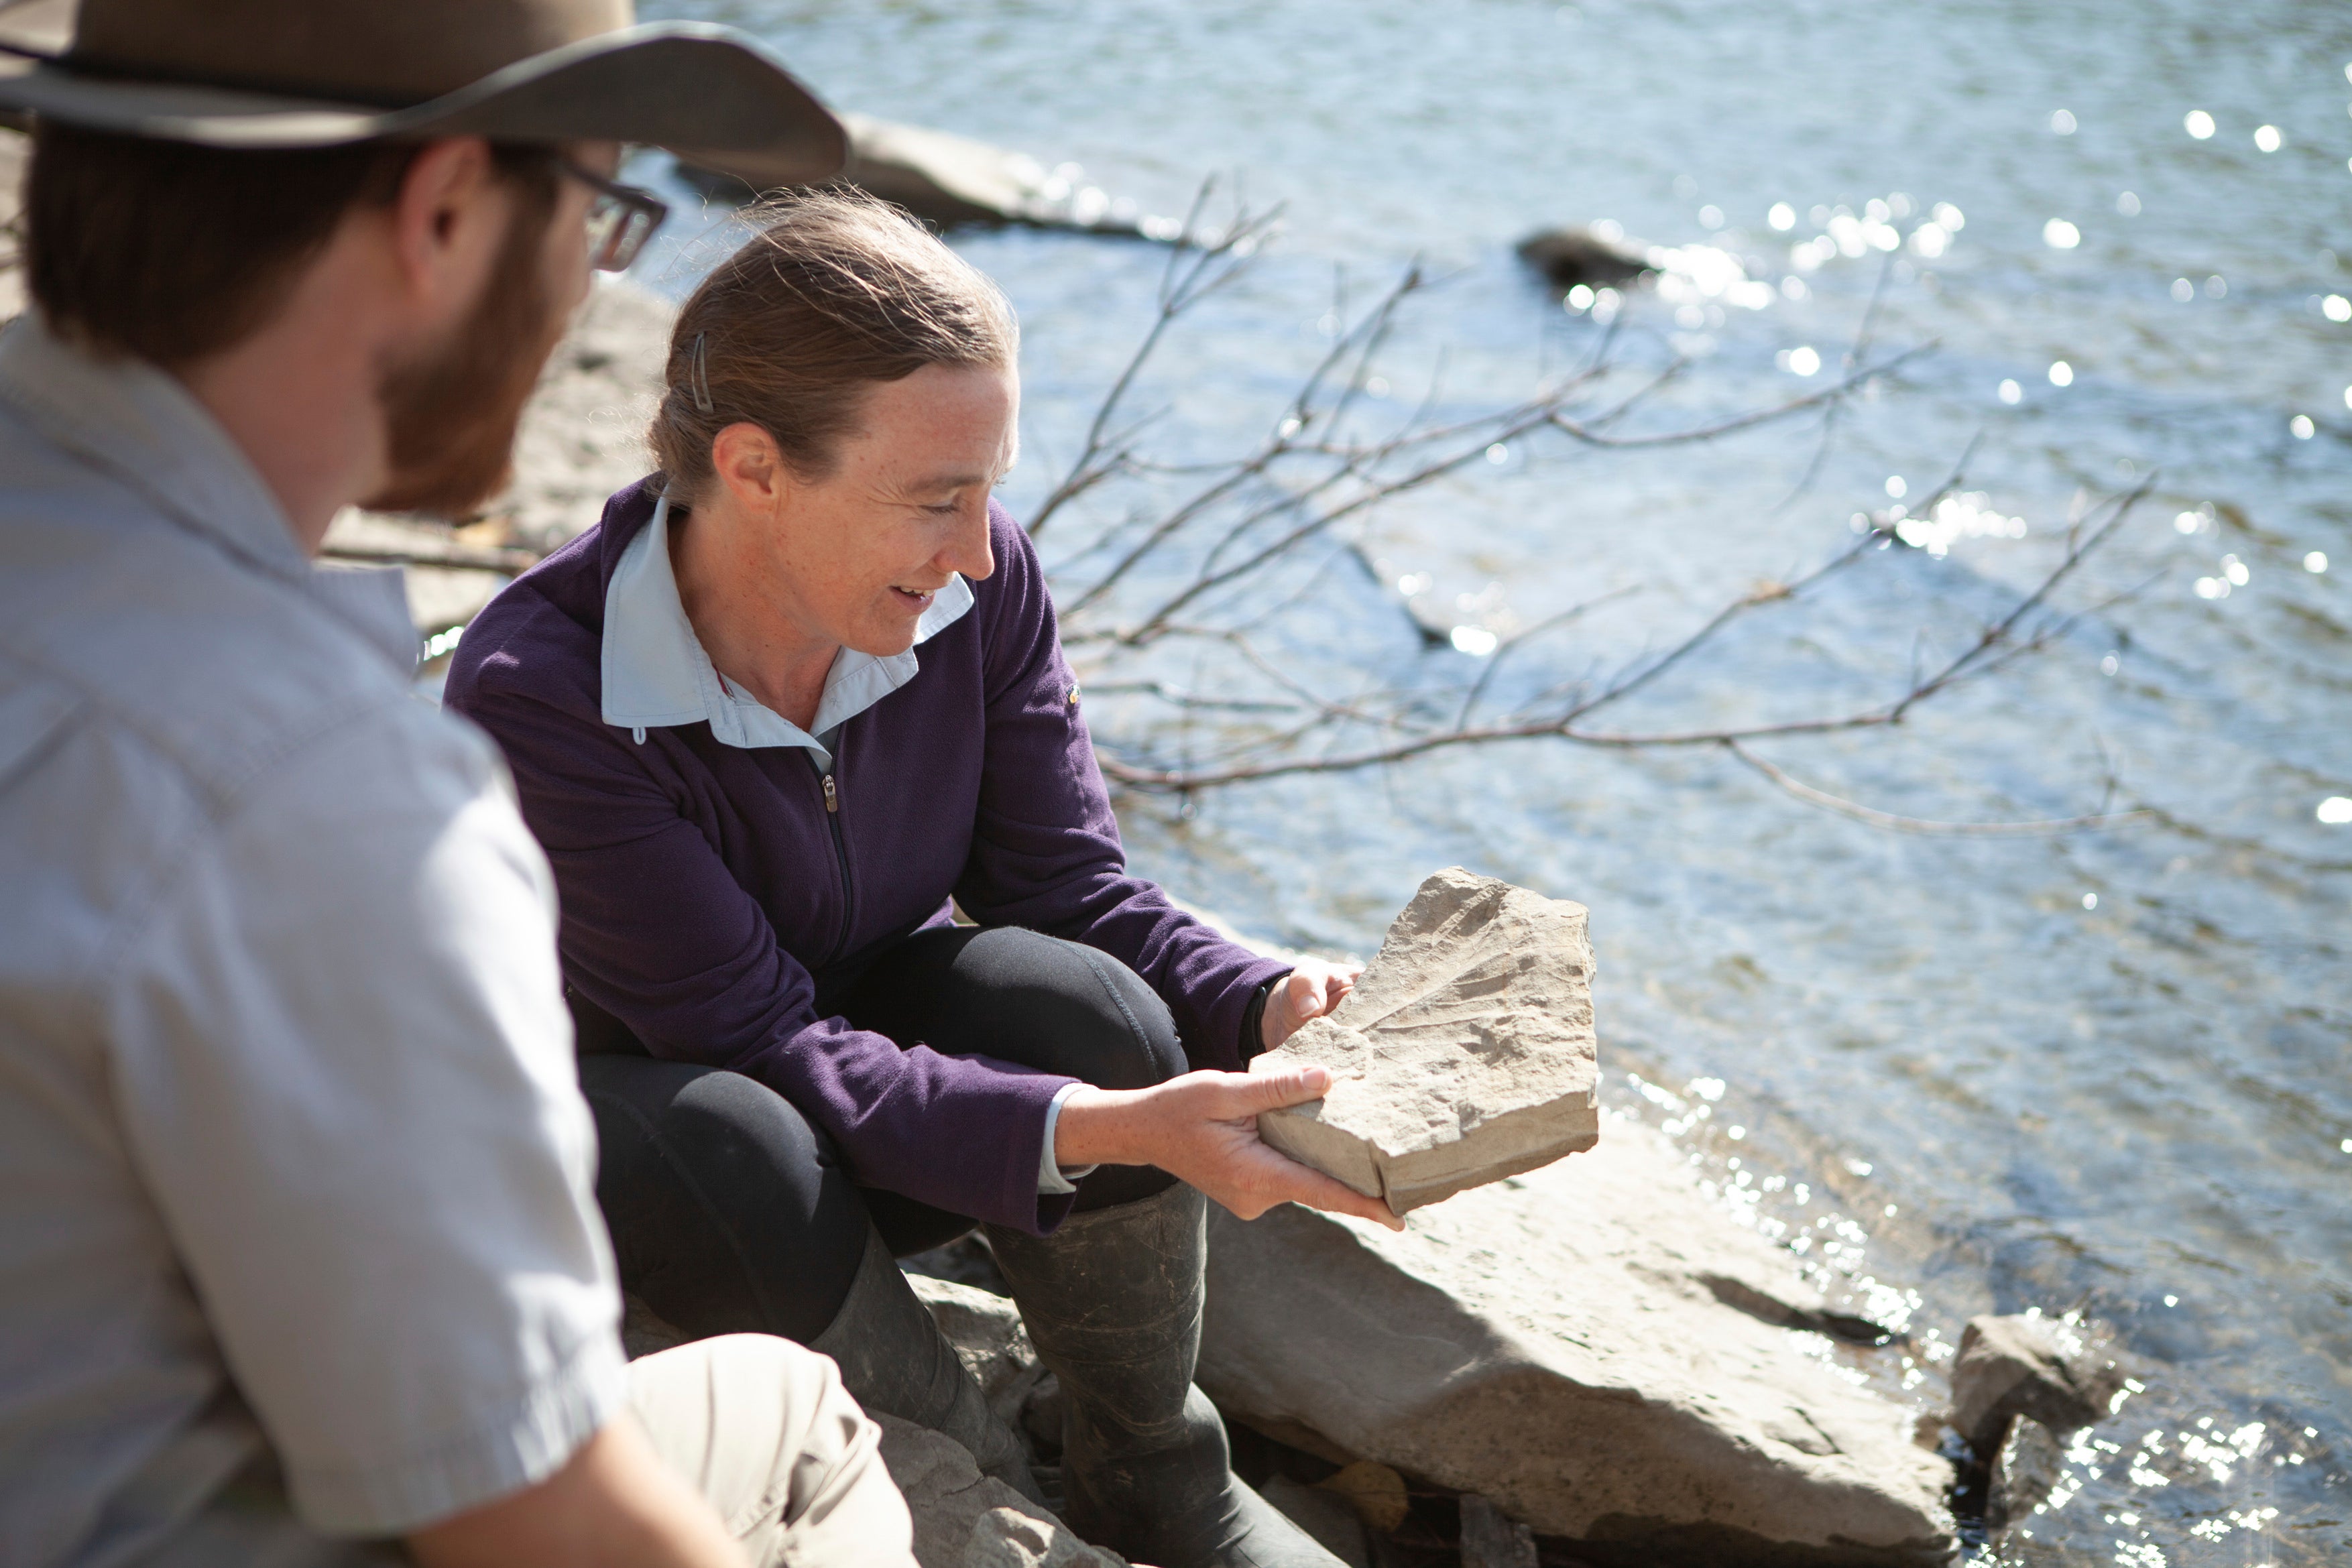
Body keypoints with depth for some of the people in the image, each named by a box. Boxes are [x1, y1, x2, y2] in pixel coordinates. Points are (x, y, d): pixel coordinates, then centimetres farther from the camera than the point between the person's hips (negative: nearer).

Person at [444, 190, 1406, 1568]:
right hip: (638, 1096, -3)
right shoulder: (536, 695, -31)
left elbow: (1069, 887, -10)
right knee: (728, 1150, -38)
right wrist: (1107, 1131, -43)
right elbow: (763, 1044, -32)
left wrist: (1268, 1007, -31)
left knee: (1084, 1004, -28)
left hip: (891, 1028, 4)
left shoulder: (979, 587, -17)